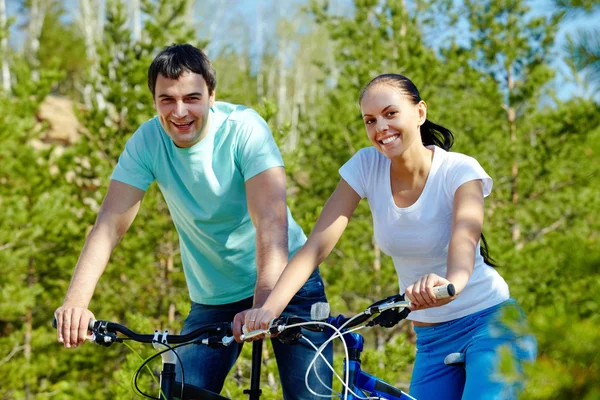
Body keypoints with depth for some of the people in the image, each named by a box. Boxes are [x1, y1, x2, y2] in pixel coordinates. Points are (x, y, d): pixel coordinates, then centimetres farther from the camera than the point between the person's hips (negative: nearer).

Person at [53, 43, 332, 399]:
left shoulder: (244, 128, -21)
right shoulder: (147, 142, -12)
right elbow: (111, 222, -17)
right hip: (213, 299, 3)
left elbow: (271, 221, -31)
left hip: (282, 281, -3)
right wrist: (76, 302, -33)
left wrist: (263, 306, -45)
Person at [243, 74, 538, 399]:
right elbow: (317, 244, -14)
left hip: (489, 323, -4)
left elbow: (465, 236, -35)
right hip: (431, 339, 4)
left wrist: (451, 283, -59)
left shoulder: (459, 170, -15)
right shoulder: (366, 167, -6)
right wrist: (269, 308, -30)